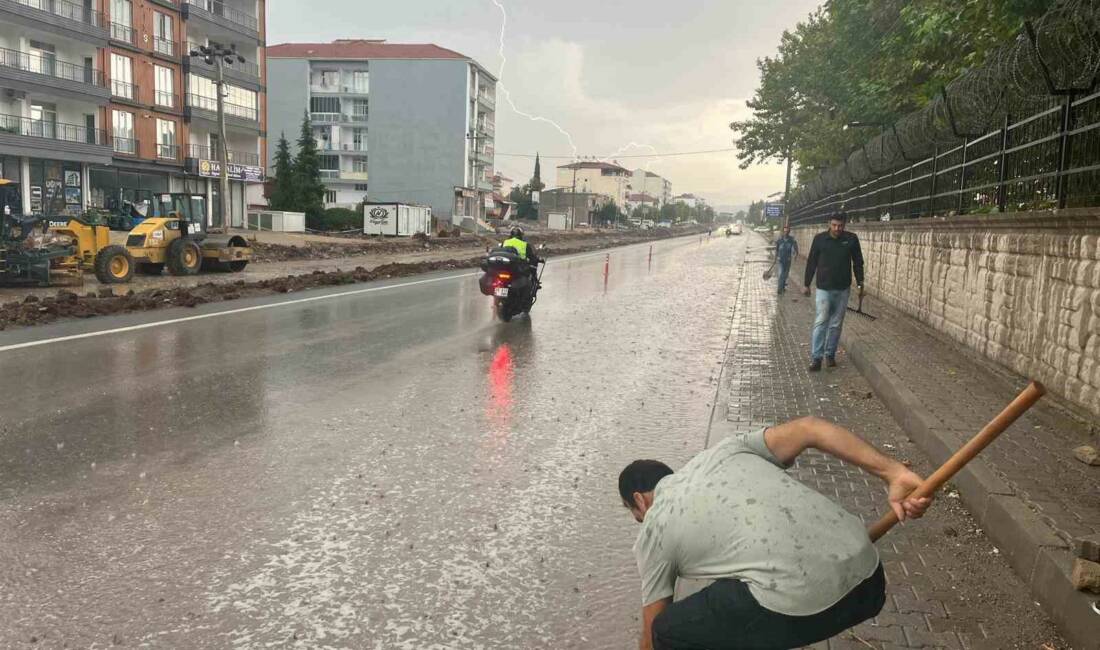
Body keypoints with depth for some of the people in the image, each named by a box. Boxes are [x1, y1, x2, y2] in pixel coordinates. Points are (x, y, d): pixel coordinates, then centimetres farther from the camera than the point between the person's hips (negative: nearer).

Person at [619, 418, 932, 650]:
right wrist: (894, 474, 5)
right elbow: (808, 428, 11)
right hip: (868, 577, 7)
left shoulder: (652, 534, 14)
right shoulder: (726, 451, 25)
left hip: (802, 606, -7)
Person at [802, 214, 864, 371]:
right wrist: (806, 284, 6)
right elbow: (811, 262, 3)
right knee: (821, 322, -7)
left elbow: (858, 262, 7)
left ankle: (830, 354, 19)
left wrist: (860, 284, 6)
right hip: (823, 288, -2)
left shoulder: (851, 239, -2)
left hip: (843, 289, 2)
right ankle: (816, 357, -5)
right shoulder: (820, 239, -5)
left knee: (836, 324, 8)